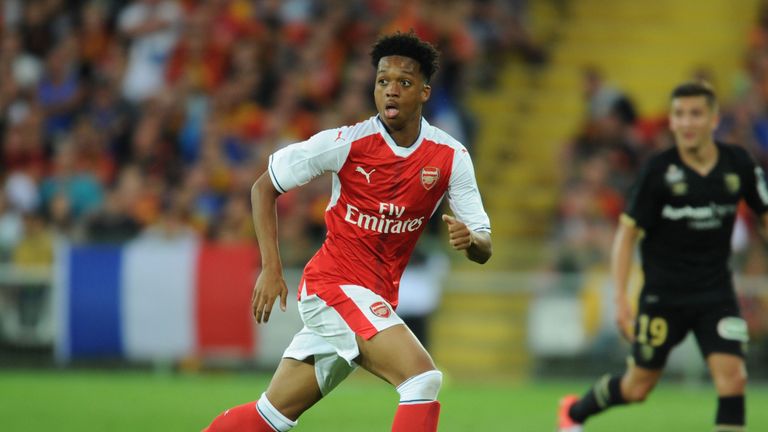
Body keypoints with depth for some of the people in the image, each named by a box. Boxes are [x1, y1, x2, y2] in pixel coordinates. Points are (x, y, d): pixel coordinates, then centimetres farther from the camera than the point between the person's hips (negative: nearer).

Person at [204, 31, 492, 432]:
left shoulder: (451, 157, -4)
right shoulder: (347, 143, -13)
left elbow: (484, 249, -1)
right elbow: (264, 186, -2)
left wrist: (470, 239, -26)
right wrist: (271, 268, -9)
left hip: (377, 299, 5)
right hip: (333, 282, -5)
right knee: (423, 377, -24)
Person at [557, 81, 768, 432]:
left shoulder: (738, 164, -5)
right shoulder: (658, 170, -13)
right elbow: (626, 234, -9)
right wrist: (621, 299, -15)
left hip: (716, 293, 2)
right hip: (663, 294, -2)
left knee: (732, 376, -16)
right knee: (638, 387, 10)